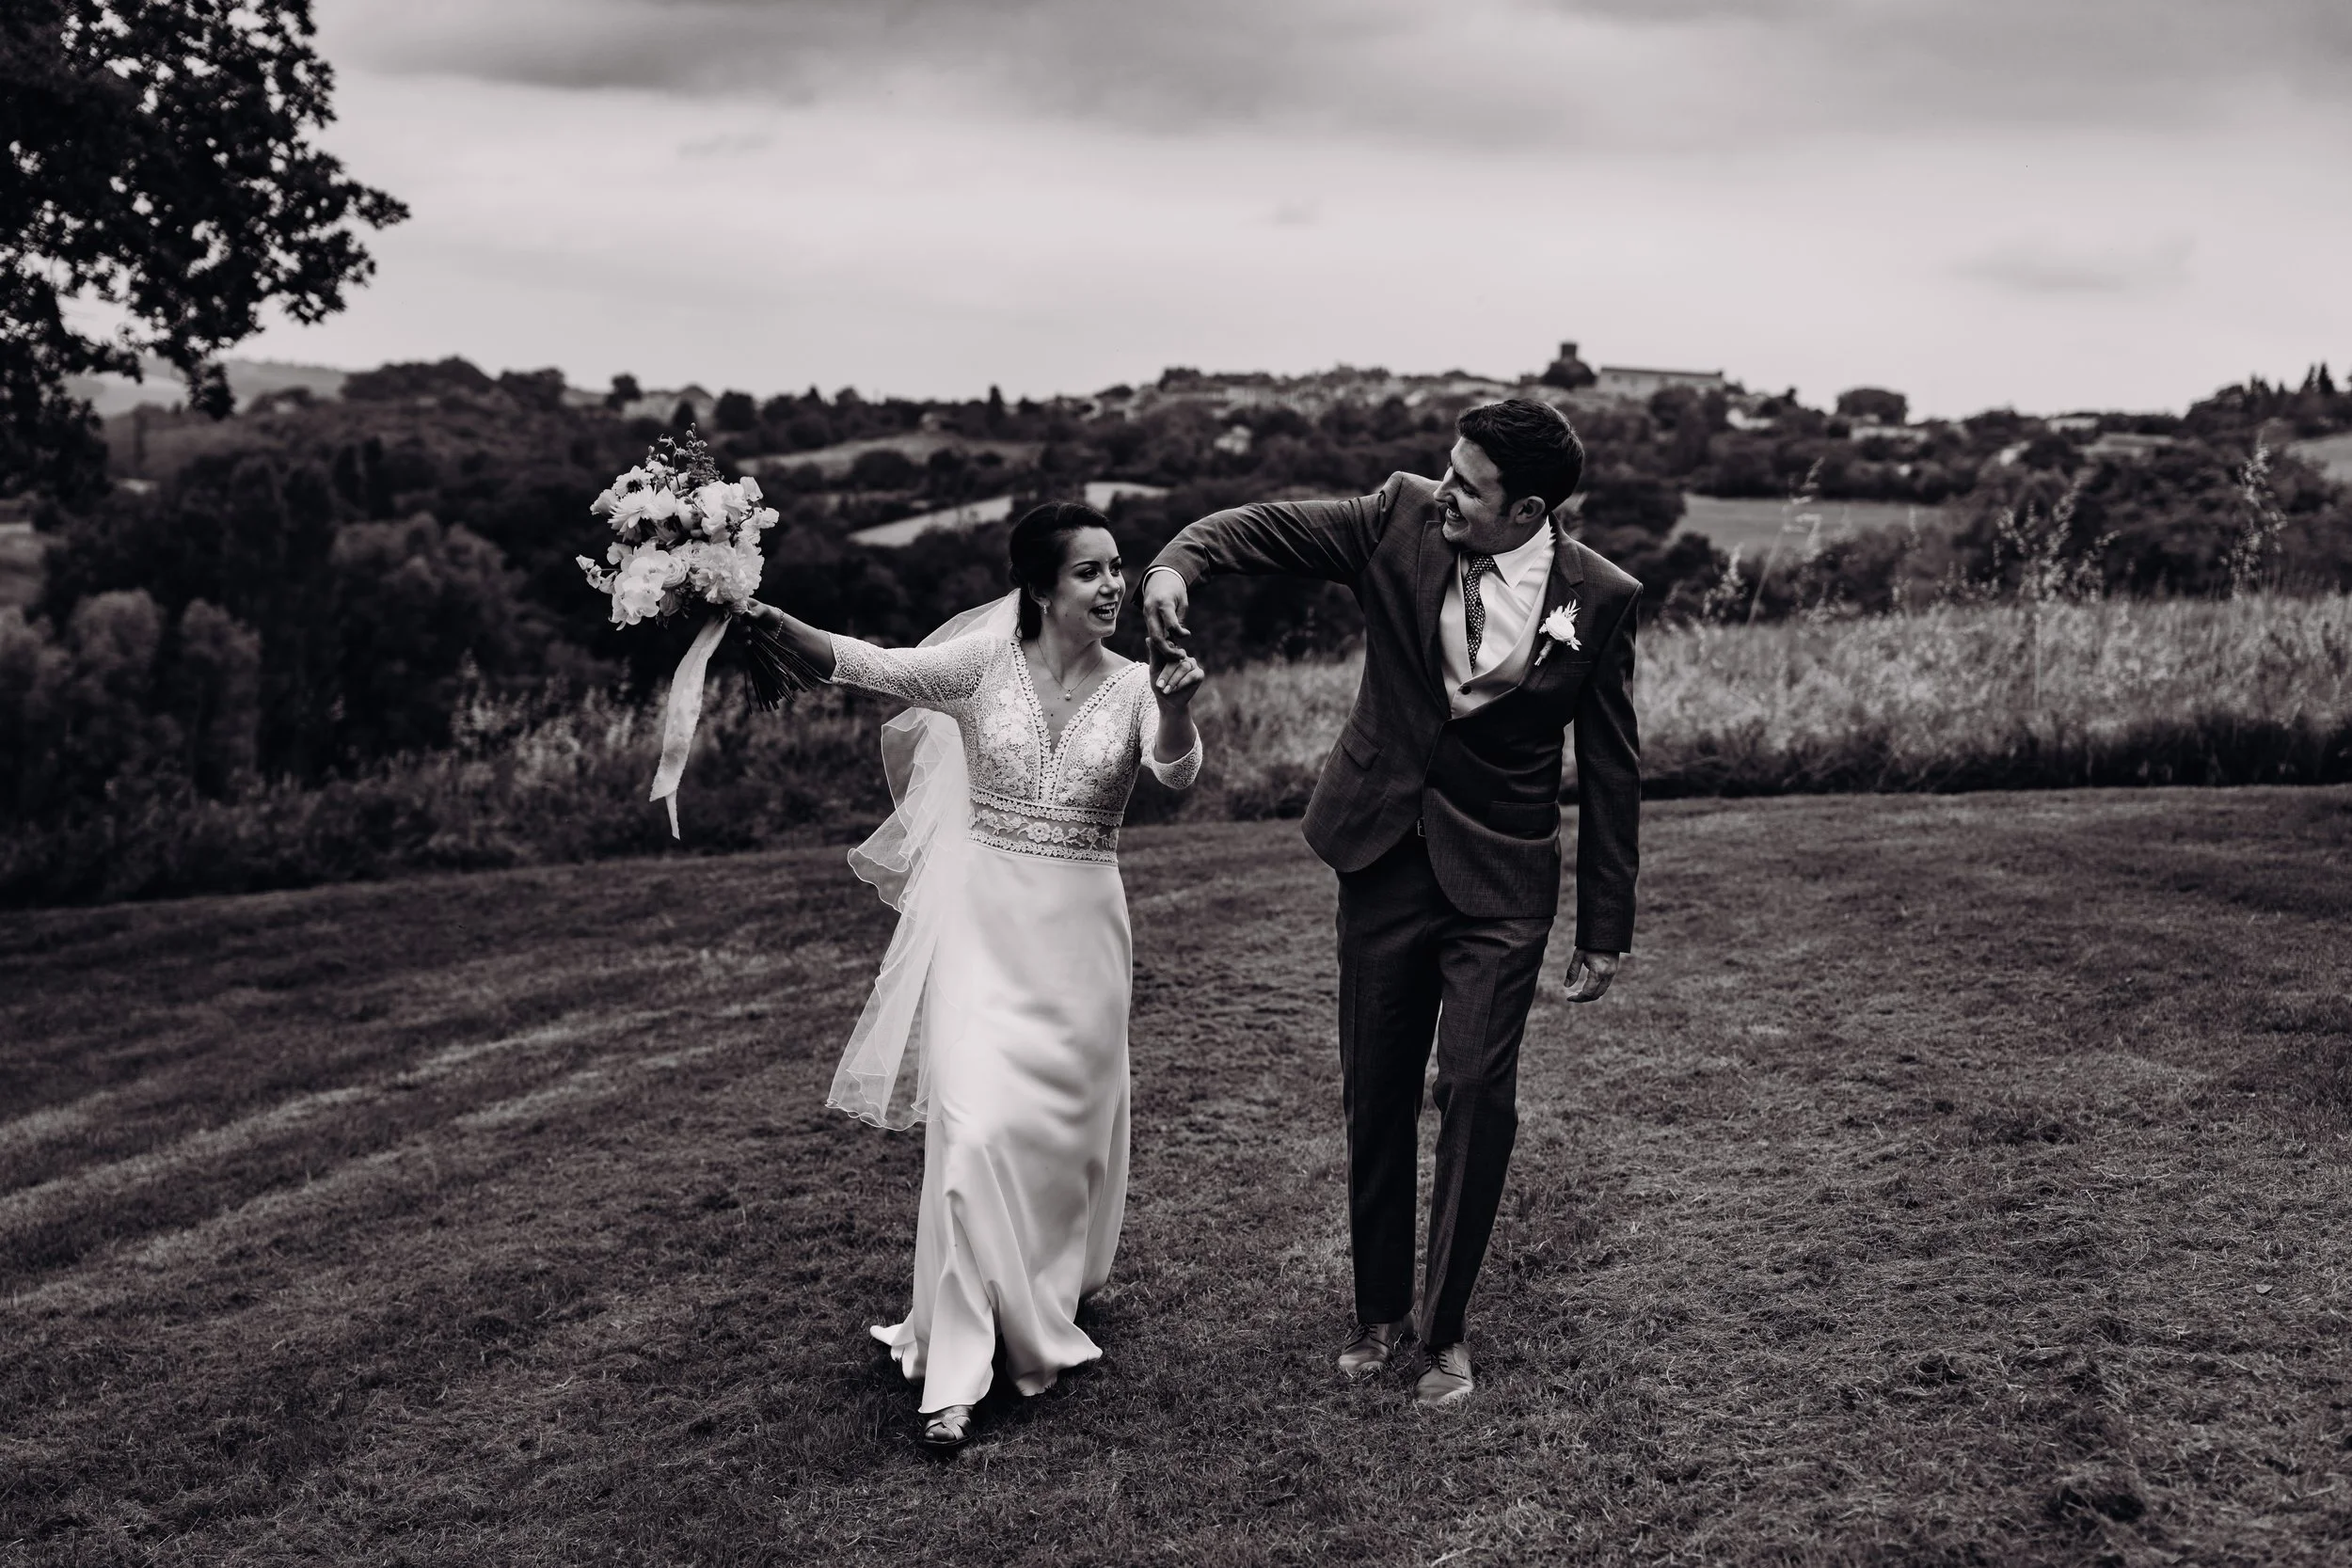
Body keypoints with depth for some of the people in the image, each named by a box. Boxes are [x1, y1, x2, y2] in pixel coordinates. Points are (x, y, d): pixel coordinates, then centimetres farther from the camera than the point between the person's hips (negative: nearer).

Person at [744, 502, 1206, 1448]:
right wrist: (777, 625, -26)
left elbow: (1177, 774, -19)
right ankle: (957, 1369, -5)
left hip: (1081, 929, 2)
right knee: (972, 1128, -12)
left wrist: (1176, 708, -41)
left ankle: (1044, 1314, 38)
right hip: (983, 919, -2)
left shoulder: (1134, 688, -1)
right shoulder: (988, 660, -3)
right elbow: (870, 668, -10)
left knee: (1065, 1130, 12)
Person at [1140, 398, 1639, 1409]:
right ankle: (1381, 1316, 26)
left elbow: (1610, 768, -3)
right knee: (1375, 1097, 10)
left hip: (1499, 880, -2)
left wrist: (1605, 930, 0)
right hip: (1384, 859, 3)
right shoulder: (1402, 517, -6)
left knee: (1477, 1089, -11)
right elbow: (1269, 528, -4)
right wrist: (1178, 562, -28)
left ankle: (1445, 1330, 8)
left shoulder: (1599, 599, -10)